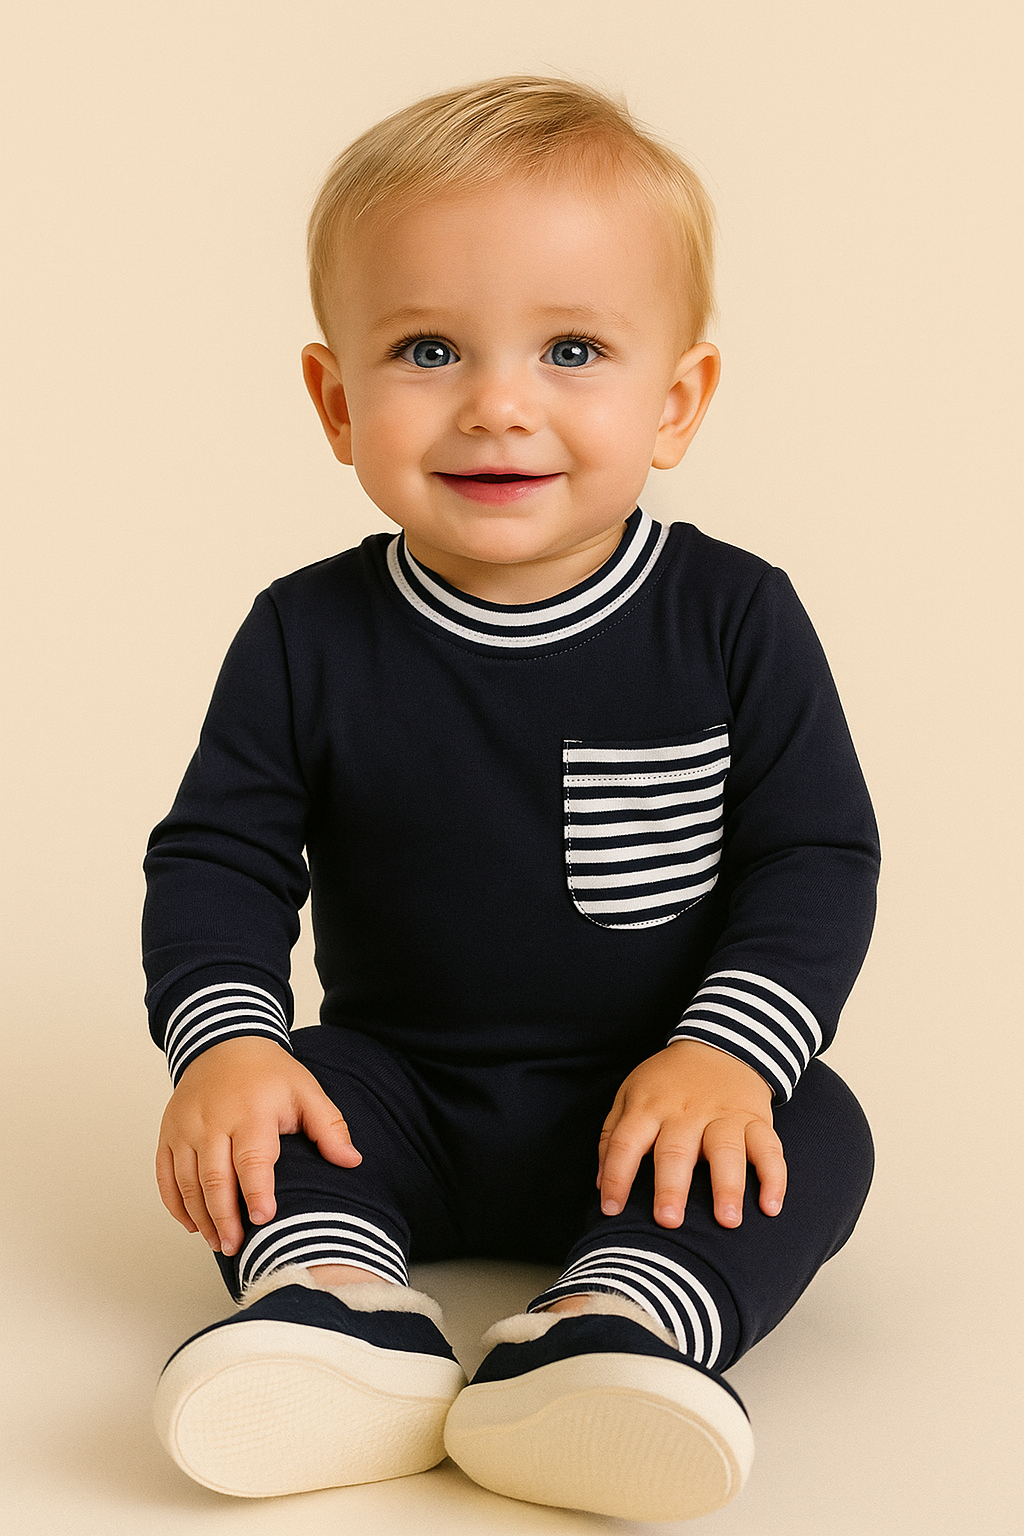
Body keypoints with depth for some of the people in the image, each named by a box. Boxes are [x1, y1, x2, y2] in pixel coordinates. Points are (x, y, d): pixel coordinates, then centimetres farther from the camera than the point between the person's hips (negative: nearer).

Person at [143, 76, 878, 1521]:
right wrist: (223, 1035, -21)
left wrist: (727, 1050, -24)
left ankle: (610, 1327, -45)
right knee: (251, 1108, -21)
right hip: (401, 1093, 2)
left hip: (658, 1096, -1)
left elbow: (817, 856, -9)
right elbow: (219, 855, -2)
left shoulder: (733, 620, -10)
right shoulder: (307, 640, -7)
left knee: (813, 1137, -26)